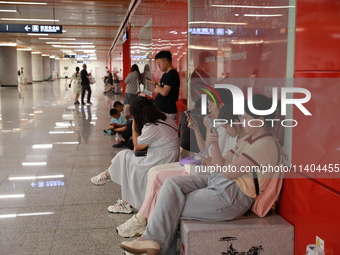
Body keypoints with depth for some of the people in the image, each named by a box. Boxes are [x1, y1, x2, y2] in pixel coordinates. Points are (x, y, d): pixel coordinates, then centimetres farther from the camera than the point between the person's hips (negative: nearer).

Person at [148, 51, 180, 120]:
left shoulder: (172, 74, -14)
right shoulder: (165, 74, 17)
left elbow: (164, 92, -21)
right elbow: (156, 91, 19)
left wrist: (155, 84, -6)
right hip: (161, 110, 9)